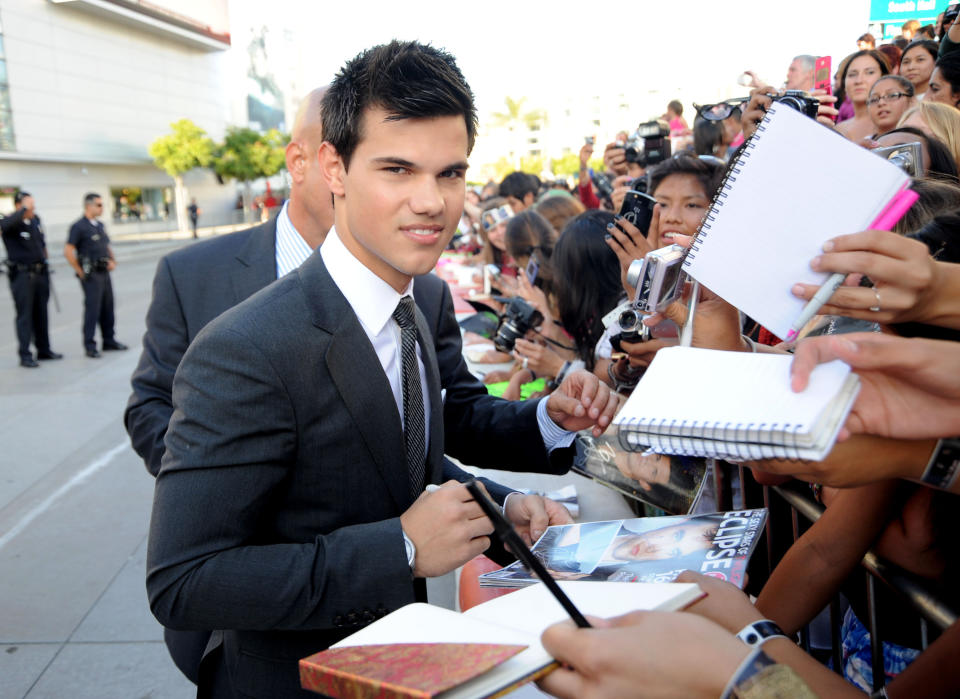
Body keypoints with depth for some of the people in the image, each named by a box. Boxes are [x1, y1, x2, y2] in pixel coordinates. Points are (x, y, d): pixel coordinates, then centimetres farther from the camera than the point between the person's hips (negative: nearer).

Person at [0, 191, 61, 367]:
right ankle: (25, 355, 0)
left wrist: (43, 254, 19)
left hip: (40, 273, 6)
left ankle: (44, 350, 25)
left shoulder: (36, 219, 8)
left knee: (41, 313, 14)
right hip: (21, 275, -6)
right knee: (25, 315, -4)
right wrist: (24, 209, -30)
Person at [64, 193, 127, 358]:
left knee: (108, 307, 12)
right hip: (91, 274, -8)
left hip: (104, 272, 8)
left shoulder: (100, 225, 15)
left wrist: (112, 260, 11)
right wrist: (80, 272, -14)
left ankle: (109, 341, 23)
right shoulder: (79, 226, -10)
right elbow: (68, 251, -16)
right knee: (92, 309, -7)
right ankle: (90, 346, -1)